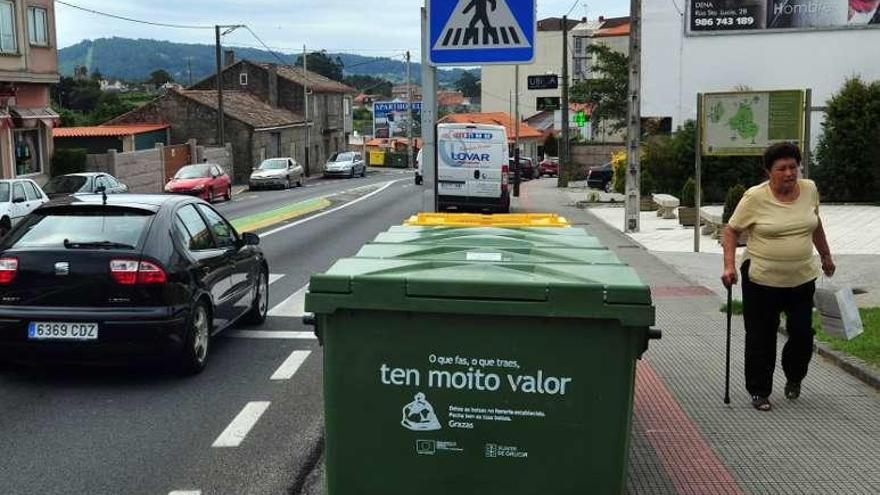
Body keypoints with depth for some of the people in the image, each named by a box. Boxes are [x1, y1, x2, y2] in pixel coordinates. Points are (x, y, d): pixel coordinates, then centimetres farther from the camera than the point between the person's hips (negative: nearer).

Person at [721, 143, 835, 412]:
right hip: (762, 279, -4)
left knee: (803, 334, 7)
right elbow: (731, 231, -8)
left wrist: (826, 256, 21)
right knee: (761, 339, 4)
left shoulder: (809, 190, 1)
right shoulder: (755, 197, -13)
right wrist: (729, 266, -18)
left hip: (802, 278, 4)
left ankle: (794, 377, 33)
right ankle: (759, 391, 17)